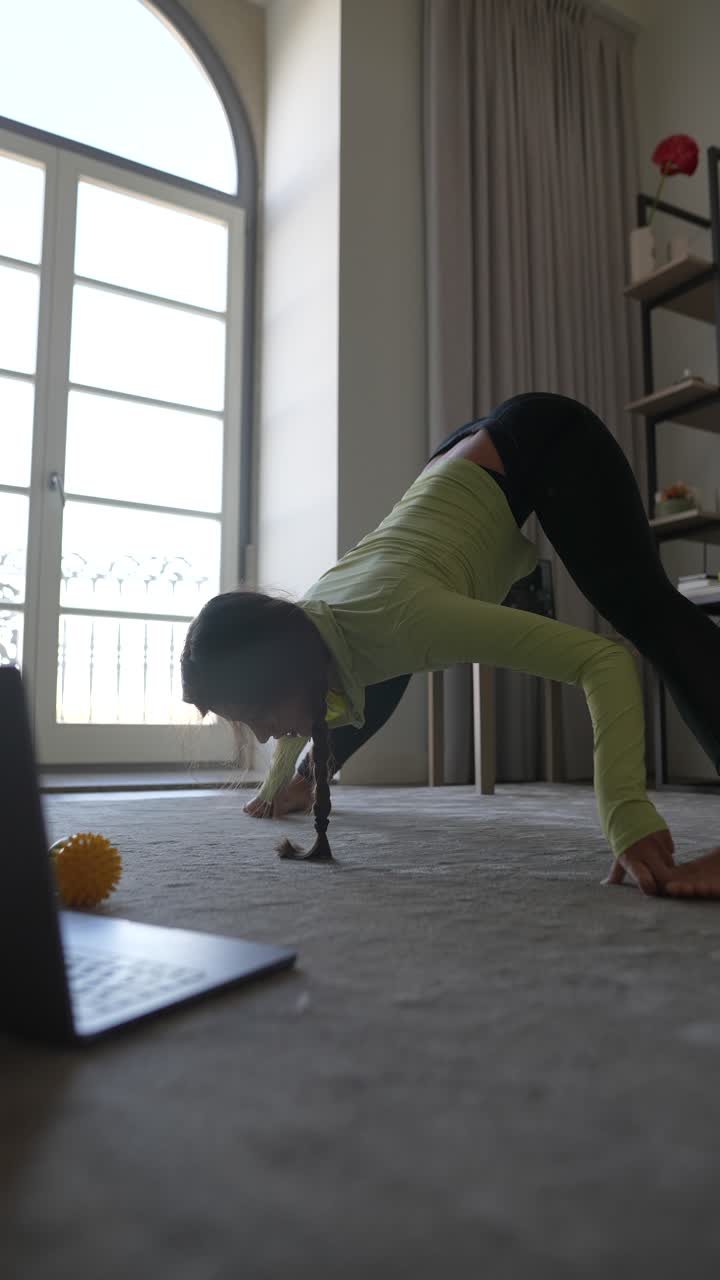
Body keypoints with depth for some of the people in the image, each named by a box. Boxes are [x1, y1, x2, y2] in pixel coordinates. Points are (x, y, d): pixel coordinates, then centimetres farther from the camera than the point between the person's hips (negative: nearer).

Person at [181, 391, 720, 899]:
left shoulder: (394, 619, -41)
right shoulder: (298, 631, -16)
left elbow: (605, 659, -44)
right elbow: (314, 707, 13)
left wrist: (629, 819, -51)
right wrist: (279, 782, 27)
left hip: (547, 438, -6)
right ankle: (310, 775, 40)